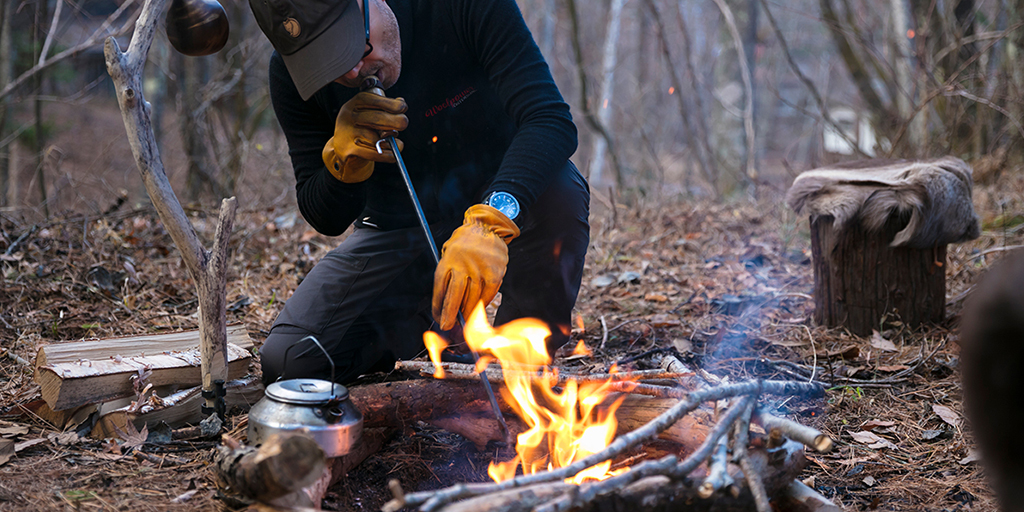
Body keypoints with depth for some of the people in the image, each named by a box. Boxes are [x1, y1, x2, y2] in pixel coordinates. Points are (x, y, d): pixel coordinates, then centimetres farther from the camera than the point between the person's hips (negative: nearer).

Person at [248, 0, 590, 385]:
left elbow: (552, 121, -33)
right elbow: (326, 219, -7)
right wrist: (343, 158, -30)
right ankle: (430, 316, 12)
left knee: (561, 190, -38)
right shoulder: (289, 74, -14)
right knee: (288, 363, -17)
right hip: (395, 232, 2)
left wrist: (489, 221, -50)